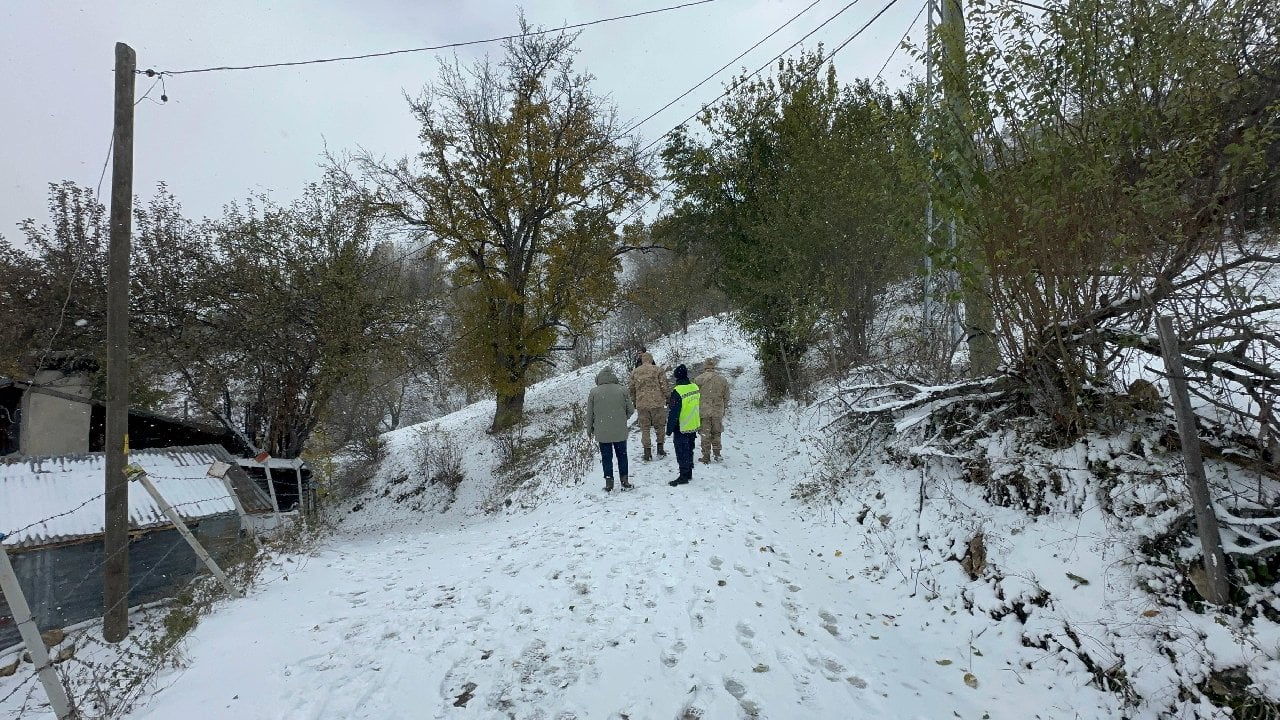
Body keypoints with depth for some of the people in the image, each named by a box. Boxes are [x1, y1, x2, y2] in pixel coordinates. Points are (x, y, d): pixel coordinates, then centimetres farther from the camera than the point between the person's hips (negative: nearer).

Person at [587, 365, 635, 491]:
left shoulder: (594, 392, -7)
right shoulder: (622, 390, -6)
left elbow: (589, 413, -1)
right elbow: (630, 409, 1)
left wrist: (590, 429, 13)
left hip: (602, 433, 0)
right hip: (620, 432, 1)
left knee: (606, 458, 10)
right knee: (622, 456, 14)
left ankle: (609, 483, 13)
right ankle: (625, 482, 16)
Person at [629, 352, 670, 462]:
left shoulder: (635, 372, 7)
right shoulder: (658, 370, -3)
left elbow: (631, 388, 11)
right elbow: (664, 386, -6)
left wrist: (634, 401, 22)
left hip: (641, 404, 2)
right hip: (657, 403, -2)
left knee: (645, 428, 9)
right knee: (660, 425, 14)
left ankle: (647, 452, 8)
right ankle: (660, 449, 15)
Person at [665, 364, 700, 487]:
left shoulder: (677, 391, -22)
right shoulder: (695, 387, 1)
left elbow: (673, 413, -19)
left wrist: (669, 429, -11)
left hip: (681, 428, -7)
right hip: (693, 426, 7)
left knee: (682, 453, 2)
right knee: (689, 450, 18)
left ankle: (684, 476, 7)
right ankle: (689, 473, 28)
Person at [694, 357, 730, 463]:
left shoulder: (699, 379, -7)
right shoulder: (722, 380, 3)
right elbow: (726, 397, 9)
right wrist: (723, 409, 21)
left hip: (703, 411, -3)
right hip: (718, 411, 3)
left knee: (705, 434, 6)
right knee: (716, 433, 17)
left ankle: (706, 456, 9)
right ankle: (717, 454, 20)